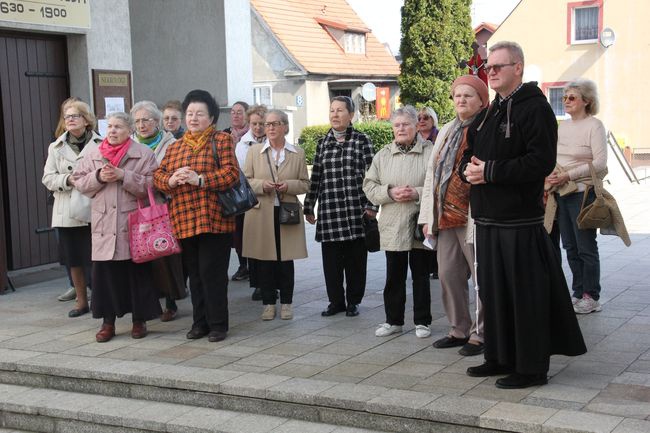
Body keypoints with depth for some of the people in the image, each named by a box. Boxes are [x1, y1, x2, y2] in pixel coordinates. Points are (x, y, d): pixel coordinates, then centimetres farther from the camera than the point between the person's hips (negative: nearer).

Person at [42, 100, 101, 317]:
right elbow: (48, 178, 6)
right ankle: (81, 301, 23)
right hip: (67, 212, 4)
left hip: (94, 210, -4)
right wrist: (67, 180, -11)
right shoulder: (56, 147, 10)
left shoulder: (100, 145, -2)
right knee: (73, 259, 10)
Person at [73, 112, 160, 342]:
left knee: (137, 272, 3)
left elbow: (151, 184, -9)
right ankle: (108, 322, 15)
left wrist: (123, 176, -17)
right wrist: (98, 177, -8)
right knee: (105, 272, 4)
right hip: (104, 225, 3)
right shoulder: (93, 155, 11)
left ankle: (139, 320, 16)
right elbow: (79, 181, 9)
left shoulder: (143, 154, -1)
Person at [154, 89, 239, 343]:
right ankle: (200, 322, 21)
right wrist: (170, 181, -12)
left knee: (212, 272, -4)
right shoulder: (174, 147, 17)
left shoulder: (221, 141, 1)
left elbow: (231, 174, -10)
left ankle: (218, 324, 6)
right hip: (184, 222, 5)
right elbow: (158, 175, 11)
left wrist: (200, 179, -20)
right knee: (194, 273, 11)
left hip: (213, 219, -5)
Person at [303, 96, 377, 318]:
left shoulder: (362, 140, 1)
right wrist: (308, 207, 13)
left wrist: (371, 206, -8)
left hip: (356, 209, -3)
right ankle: (336, 301, 18)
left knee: (355, 258, 4)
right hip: (329, 211, 3)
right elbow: (316, 177, 14)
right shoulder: (323, 143, 11)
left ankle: (353, 301, 18)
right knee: (331, 258, 5)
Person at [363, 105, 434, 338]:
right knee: (394, 275, 9)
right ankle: (393, 320, 20)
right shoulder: (382, 155, 9)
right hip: (392, 226, 3)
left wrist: (418, 193, -17)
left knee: (421, 274, 6)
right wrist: (390, 192, -11)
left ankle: (422, 321, 17)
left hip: (421, 225, -2)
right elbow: (369, 186, 6)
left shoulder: (430, 152, -1)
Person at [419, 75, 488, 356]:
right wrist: (428, 216, 15)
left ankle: (480, 334, 9)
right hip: (445, 218, 8)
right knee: (449, 276, 12)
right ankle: (459, 330, 24)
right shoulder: (446, 131, 18)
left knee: (481, 277, -1)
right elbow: (431, 173, 18)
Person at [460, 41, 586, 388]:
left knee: (525, 294, -3)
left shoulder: (534, 108, -9)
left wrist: (490, 171, -19)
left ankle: (532, 366, 6)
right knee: (493, 291, 13)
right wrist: (468, 169, -3)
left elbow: (541, 162, -19)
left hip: (520, 221, -8)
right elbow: (469, 155, 21)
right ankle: (499, 358, 25)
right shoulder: (489, 114, 18)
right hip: (488, 219, 8)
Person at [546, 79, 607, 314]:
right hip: (562, 194, 7)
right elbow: (553, 156, 19)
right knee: (570, 246, 11)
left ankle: (591, 297, 8)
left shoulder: (594, 125, -7)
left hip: (583, 193, -7)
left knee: (586, 247, -2)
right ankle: (578, 293, 21)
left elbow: (600, 163, -15)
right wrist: (552, 173, -3)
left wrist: (568, 175, -19)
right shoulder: (562, 126, 13)